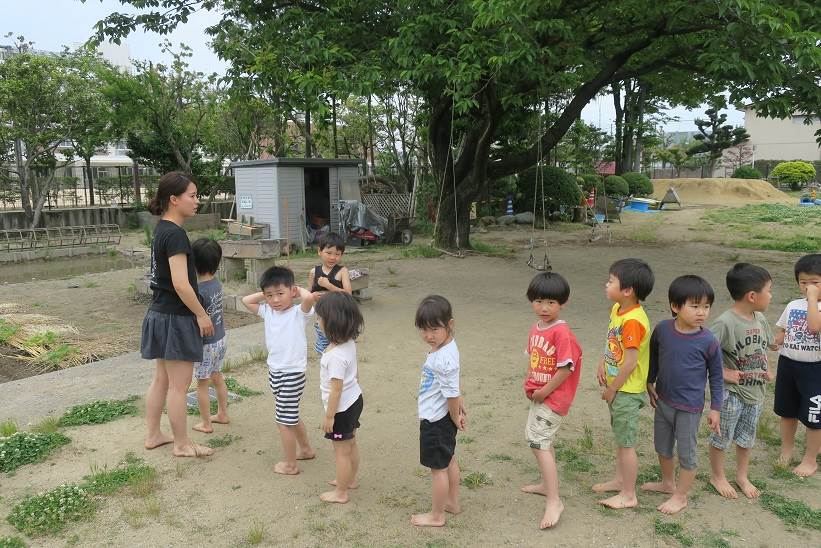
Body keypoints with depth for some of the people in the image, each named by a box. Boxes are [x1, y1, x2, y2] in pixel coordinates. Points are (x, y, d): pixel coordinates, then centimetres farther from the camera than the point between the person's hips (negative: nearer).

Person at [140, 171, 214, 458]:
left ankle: (153, 435, 32)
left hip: (159, 314, 10)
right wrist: (201, 314, -13)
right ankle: (182, 444, 16)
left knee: (162, 379, 19)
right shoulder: (175, 234, -20)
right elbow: (181, 284, -24)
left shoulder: (161, 229, 9)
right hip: (176, 318, -10)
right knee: (179, 385, 3)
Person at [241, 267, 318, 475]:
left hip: (292, 374, -8)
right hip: (274, 371, 8)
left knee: (284, 420, 2)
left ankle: (290, 464, 18)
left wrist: (298, 290, -16)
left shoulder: (298, 313, -16)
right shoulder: (267, 311, 4)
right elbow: (246, 300, 12)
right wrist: (266, 294, 4)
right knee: (291, 416, 23)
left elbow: (310, 297, -35)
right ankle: (306, 449, 42)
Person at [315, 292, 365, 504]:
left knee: (341, 450, 8)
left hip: (342, 408, -9)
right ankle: (350, 479, 44)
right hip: (355, 400, 9)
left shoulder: (335, 356, -32)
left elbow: (336, 389, -26)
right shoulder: (349, 343, -5)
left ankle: (341, 493, 25)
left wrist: (329, 416, -17)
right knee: (351, 443, 25)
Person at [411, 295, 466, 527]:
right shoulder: (445, 346, -2)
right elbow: (454, 387, 11)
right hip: (441, 417, 10)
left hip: (436, 421, -9)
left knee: (438, 467, 8)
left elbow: (451, 394, -23)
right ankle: (453, 502, 43)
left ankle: (436, 516, 25)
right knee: (448, 459, 24)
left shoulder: (443, 359, -32)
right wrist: (459, 407, 19)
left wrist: (456, 419, -8)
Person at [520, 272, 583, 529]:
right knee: (538, 438, 21)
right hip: (539, 395, 9)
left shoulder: (561, 332, -22)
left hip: (554, 397, -9)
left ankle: (554, 502, -5)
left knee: (539, 442, -12)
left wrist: (544, 391, -16)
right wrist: (529, 383, 2)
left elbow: (566, 368, -24)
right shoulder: (536, 328, 5)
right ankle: (547, 484, 40)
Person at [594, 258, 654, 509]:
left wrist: (612, 390, -16)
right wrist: (603, 363, 2)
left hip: (627, 391, -9)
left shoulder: (633, 320, -27)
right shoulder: (617, 309, 2)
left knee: (626, 443, 4)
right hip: (616, 387, 9)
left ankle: (628, 495, 18)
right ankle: (620, 479, 39)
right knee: (620, 437, 23)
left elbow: (630, 362, -25)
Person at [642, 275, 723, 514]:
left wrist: (715, 408, -4)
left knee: (687, 452, 10)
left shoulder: (709, 341, -18)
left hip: (689, 407, -4)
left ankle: (681, 496, 30)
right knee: (662, 446, 22)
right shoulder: (662, 329, -11)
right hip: (663, 401, 4)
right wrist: (650, 382, 9)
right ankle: (668, 482, 46)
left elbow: (716, 376, -6)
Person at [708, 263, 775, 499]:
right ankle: (717, 476, 32)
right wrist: (722, 372, -21)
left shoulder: (760, 318, 0)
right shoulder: (726, 322, -24)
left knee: (747, 438, 21)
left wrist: (767, 370, 5)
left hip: (755, 391, 7)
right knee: (722, 437, 12)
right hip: (731, 393, -7)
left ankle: (742, 476, 41)